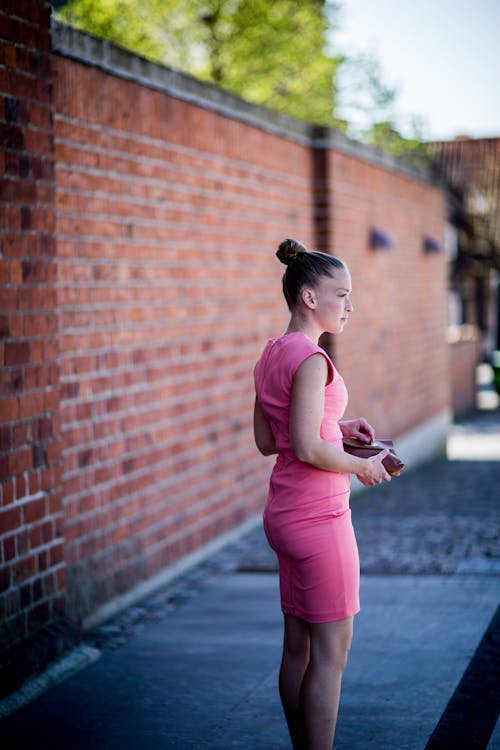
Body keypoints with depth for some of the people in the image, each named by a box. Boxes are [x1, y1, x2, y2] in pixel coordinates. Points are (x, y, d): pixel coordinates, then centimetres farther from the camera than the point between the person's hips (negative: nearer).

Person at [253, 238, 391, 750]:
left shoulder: (271, 356, 10)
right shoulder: (310, 359, -18)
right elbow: (307, 448, -25)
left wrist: (338, 429, 11)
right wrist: (361, 467, -10)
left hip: (284, 513, 9)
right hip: (318, 516, -9)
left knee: (298, 647, 15)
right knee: (330, 652, -1)